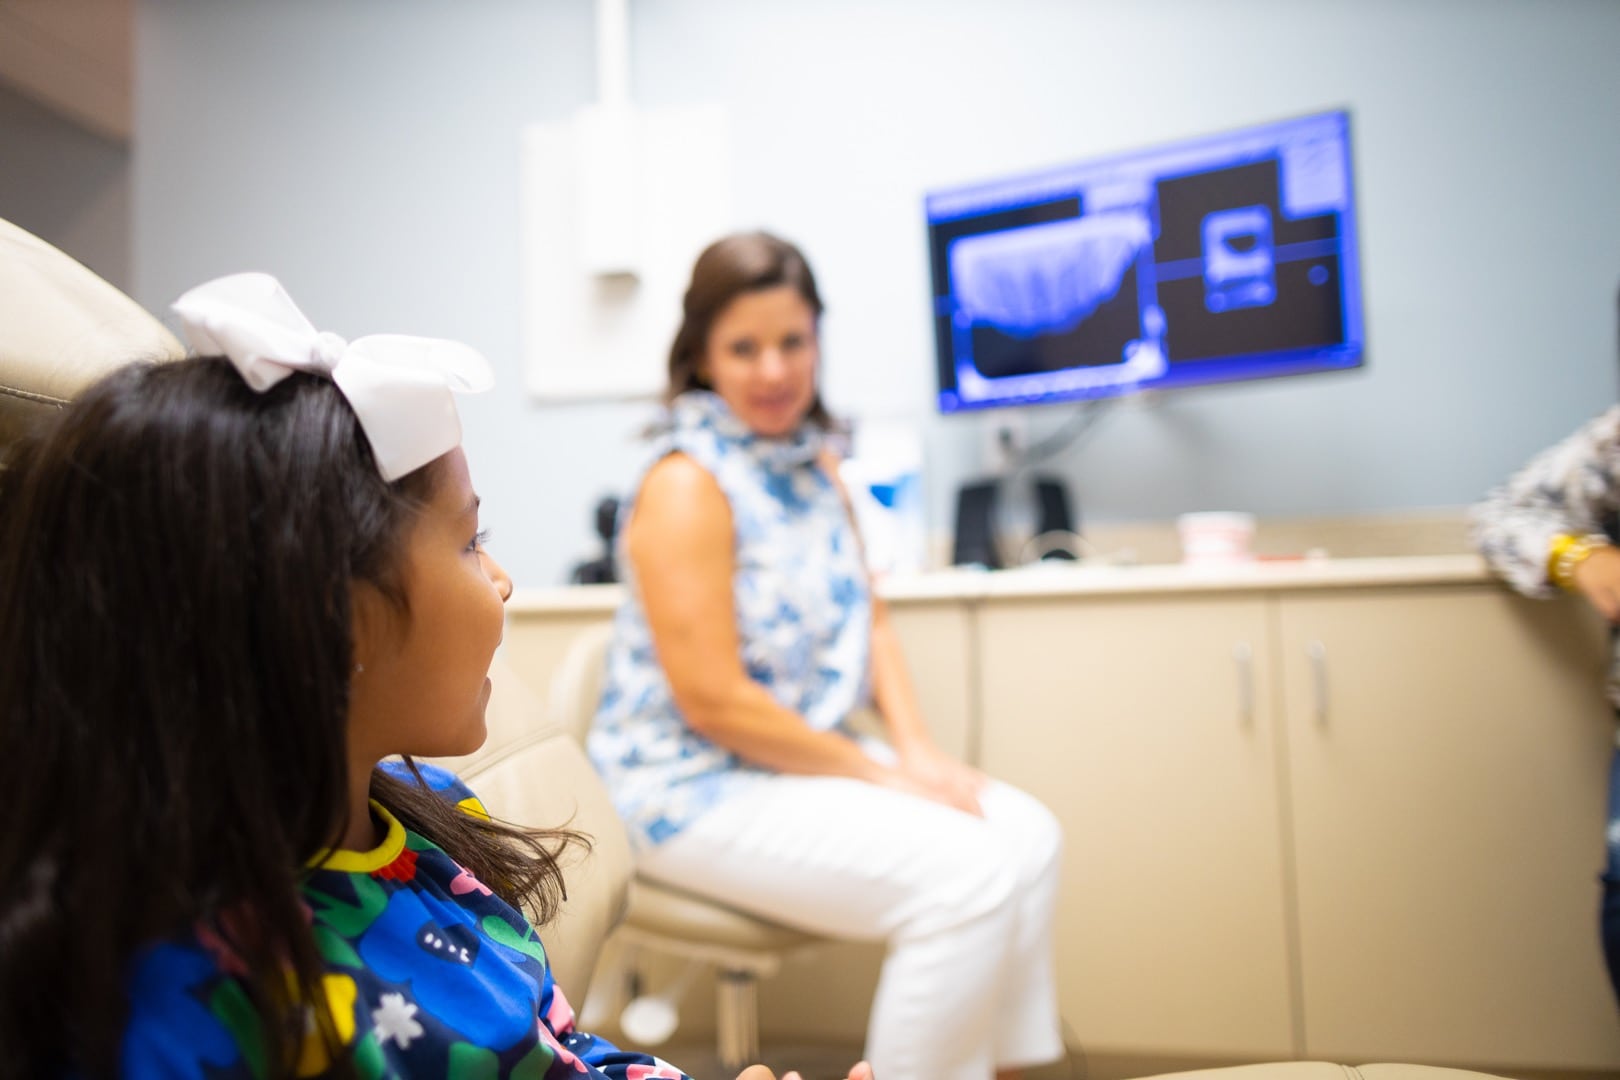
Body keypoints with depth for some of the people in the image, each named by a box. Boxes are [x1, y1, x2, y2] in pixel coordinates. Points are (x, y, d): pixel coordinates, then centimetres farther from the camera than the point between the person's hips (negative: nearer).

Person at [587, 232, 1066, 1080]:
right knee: (966, 879, -19)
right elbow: (713, 703, -21)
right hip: (694, 787, -8)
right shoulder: (685, 484, -18)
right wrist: (882, 775, -15)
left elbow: (868, 620, 10)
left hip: (810, 756, 8)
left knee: (1028, 837, 0)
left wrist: (917, 749, -5)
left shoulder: (812, 461, 8)